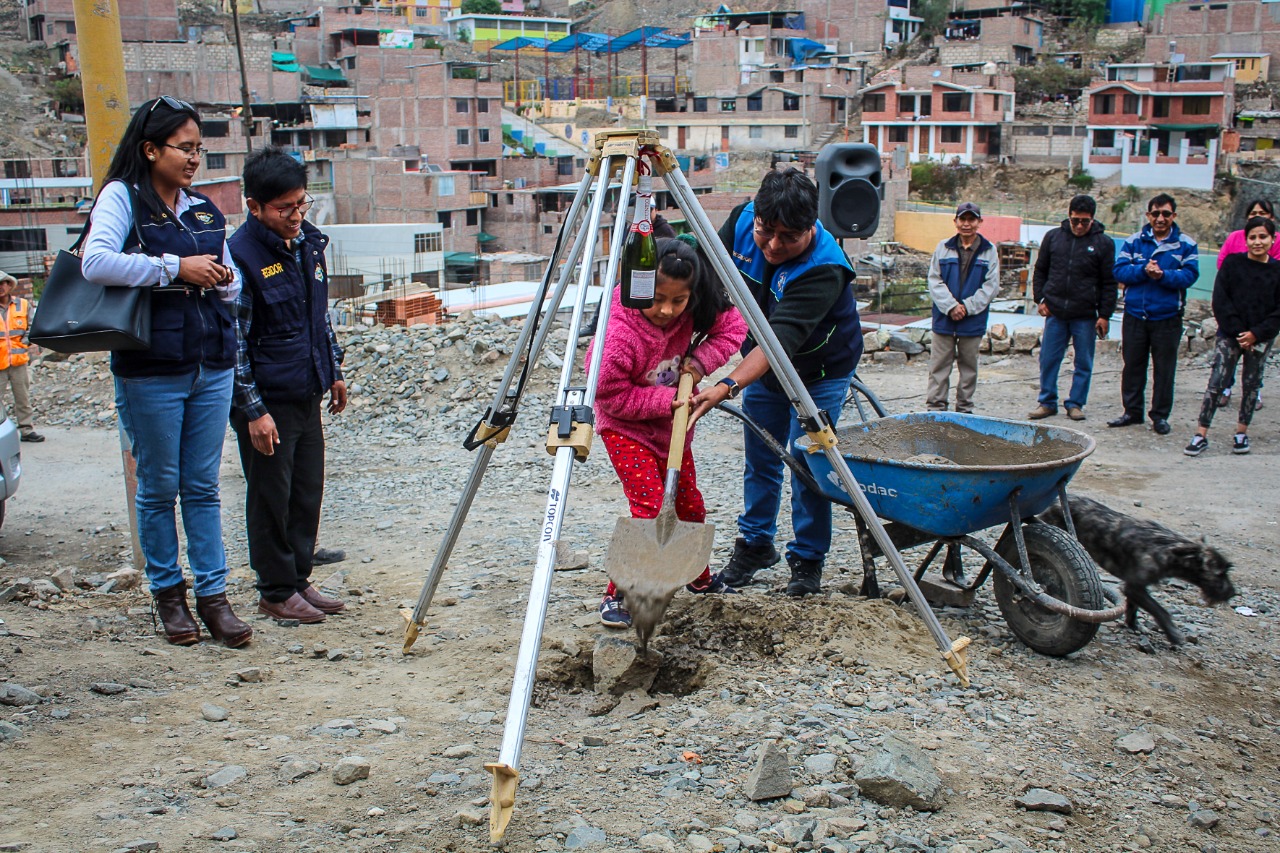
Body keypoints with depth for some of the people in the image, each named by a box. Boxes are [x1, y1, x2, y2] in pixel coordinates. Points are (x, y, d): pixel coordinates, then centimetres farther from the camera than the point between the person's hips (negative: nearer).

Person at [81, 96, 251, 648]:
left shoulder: (205, 210, 14)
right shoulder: (122, 197, -3)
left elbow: (231, 286, 19)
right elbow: (96, 262, -19)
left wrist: (223, 279, -4)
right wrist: (175, 268, -19)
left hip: (212, 367, 5)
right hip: (151, 371, -5)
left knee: (203, 487, 7)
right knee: (158, 488, 6)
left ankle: (212, 595, 12)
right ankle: (167, 592, 19)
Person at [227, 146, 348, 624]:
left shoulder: (308, 242, 6)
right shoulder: (241, 255, -16)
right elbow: (234, 342, -15)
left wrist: (333, 370, 20)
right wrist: (253, 411, -16)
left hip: (308, 396, 7)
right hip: (267, 403, -7)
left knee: (308, 493, 14)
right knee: (271, 500, 3)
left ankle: (299, 580, 27)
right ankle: (276, 594, 16)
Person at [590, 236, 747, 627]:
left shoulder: (696, 311, -16)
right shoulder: (619, 333, -33)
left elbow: (733, 328, -2)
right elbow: (610, 395, -26)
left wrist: (702, 360, -18)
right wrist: (665, 399, -29)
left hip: (671, 426, 6)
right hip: (626, 429, -6)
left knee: (690, 504, 15)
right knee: (649, 507, -17)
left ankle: (699, 576, 39)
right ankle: (616, 595, -4)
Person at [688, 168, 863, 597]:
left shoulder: (824, 268, -37)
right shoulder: (742, 220, -20)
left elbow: (780, 340, -46)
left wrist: (727, 386, -58)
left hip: (820, 372, -5)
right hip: (764, 366, 5)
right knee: (759, 459, 11)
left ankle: (807, 560, 13)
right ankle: (754, 544, 28)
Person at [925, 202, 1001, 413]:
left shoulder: (989, 251, 2)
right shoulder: (944, 247, 4)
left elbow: (991, 285, -2)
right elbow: (934, 280, -1)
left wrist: (967, 307, -12)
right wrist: (950, 306, -13)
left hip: (973, 321, 0)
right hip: (944, 319, 0)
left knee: (969, 366, 9)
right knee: (939, 365, 2)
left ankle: (964, 408, 20)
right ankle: (935, 407, 8)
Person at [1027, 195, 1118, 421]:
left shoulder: (1103, 243, 0)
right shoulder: (1053, 237, 6)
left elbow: (1109, 283, 1)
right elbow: (1040, 271, 14)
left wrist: (1105, 315, -4)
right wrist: (1040, 298, 3)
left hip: (1085, 315, -2)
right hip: (1055, 312, 2)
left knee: (1083, 362, 5)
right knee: (1048, 359, 4)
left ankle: (1075, 404, 15)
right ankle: (1047, 402, 15)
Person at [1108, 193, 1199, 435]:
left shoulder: (1186, 245, 1)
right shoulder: (1134, 241, 5)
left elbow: (1190, 274, -10)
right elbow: (1119, 270, -3)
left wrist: (1163, 275, -24)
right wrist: (1144, 270, -19)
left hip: (1167, 317, -2)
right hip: (1135, 315, 2)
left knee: (1164, 369, 5)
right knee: (1132, 366, 9)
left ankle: (1160, 415, 15)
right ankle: (1132, 412, 21)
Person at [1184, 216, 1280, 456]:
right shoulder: (1232, 263, -2)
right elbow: (1220, 301, -5)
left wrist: (1256, 334, -12)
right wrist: (1237, 331, -12)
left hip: (1261, 338, 1)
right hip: (1229, 335, -1)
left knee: (1252, 385, 10)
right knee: (1216, 382, -8)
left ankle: (1242, 432, 23)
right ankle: (1201, 435, -7)